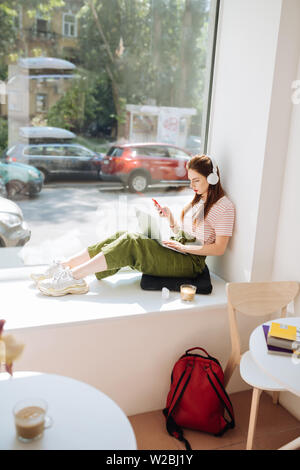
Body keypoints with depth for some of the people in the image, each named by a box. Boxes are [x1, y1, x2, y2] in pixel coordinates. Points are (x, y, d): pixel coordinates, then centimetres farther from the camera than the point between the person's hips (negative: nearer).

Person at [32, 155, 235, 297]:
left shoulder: (223, 205, -7)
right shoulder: (198, 200, 19)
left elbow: (219, 248, -14)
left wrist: (184, 247, -15)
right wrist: (170, 217, 4)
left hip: (190, 262, -8)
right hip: (175, 250, 8)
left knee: (131, 242, -26)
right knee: (121, 237, -13)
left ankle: (73, 277, -27)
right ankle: (63, 266, -15)